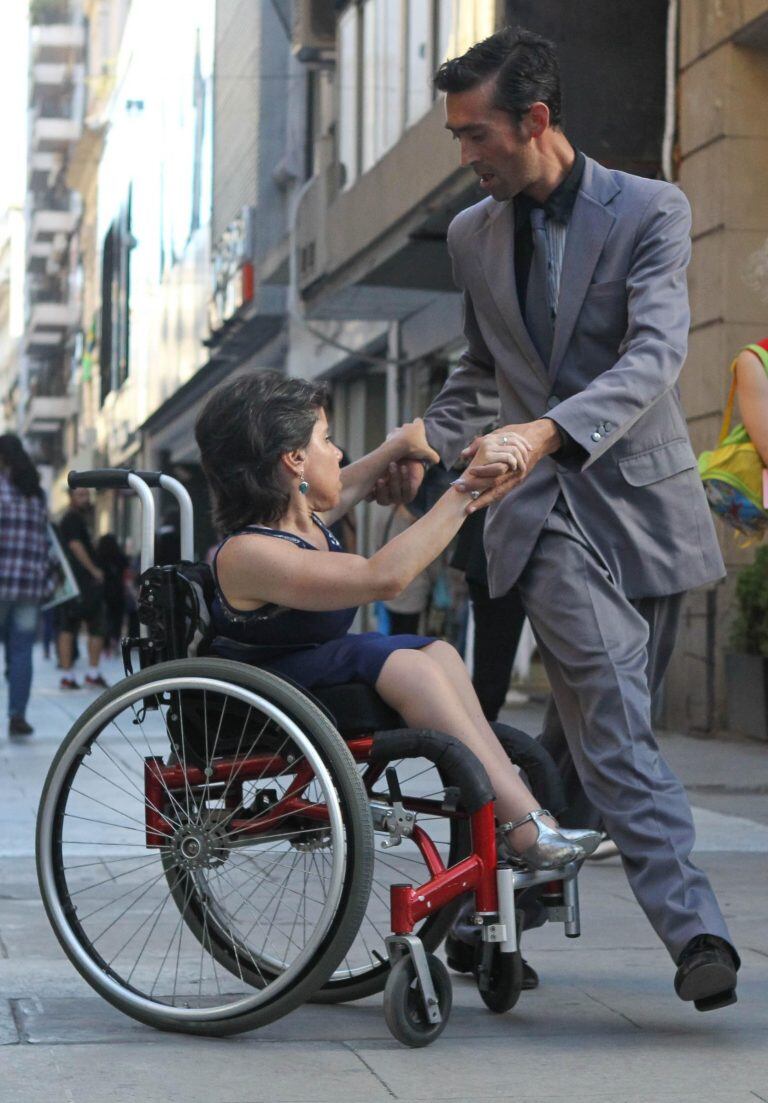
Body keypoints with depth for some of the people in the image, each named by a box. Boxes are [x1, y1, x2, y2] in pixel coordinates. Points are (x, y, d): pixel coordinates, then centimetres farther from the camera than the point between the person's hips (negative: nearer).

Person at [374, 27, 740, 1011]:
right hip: (545, 508, 1)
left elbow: (655, 355, -20)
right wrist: (425, 445, 8)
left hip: (642, 497, -1)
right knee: (613, 719, -17)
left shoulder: (651, 211, -5)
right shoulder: (472, 235, 10)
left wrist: (550, 431, -35)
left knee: (594, 724, 8)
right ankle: (693, 931, -23)